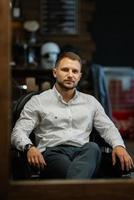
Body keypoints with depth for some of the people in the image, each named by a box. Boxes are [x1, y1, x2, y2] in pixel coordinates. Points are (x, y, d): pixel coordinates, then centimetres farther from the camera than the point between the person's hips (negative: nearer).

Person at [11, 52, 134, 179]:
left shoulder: (90, 101, 24)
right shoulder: (38, 101, 13)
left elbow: (108, 128, 22)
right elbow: (18, 131, 5)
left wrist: (119, 145, -1)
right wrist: (29, 147, -18)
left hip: (83, 153, 3)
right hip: (53, 152, -2)